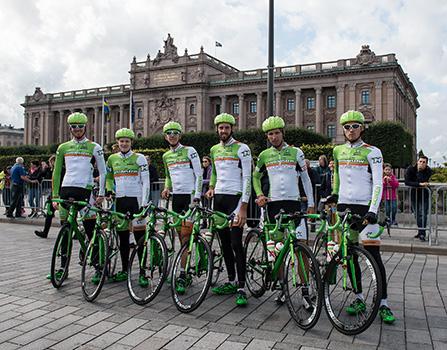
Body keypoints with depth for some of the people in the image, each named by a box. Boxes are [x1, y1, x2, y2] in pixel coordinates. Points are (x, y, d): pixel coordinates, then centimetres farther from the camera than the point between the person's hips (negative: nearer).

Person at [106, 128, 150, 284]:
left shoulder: (139, 158, -1)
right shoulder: (112, 159, 11)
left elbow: (146, 182, -5)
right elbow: (108, 177, 24)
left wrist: (144, 203, -13)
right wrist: (109, 190, 4)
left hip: (135, 199, -4)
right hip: (119, 200, 4)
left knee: (139, 235, -6)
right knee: (122, 236, 9)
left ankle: (143, 273, -1)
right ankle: (124, 270, 20)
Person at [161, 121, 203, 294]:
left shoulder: (189, 151, -4)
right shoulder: (166, 156, 14)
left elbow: (199, 174, -7)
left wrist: (197, 197, -14)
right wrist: (167, 188, 6)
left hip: (190, 196, -6)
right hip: (176, 197, 6)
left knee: (185, 236, -12)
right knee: (181, 236, 8)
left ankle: (182, 275, -11)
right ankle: (187, 271, 17)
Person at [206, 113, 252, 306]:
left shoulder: (242, 149, -7)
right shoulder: (214, 150, 12)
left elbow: (247, 178, -12)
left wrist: (243, 208, -19)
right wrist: (211, 187, 8)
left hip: (235, 198, -6)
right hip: (219, 198, 7)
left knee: (236, 243, -9)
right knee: (224, 242, 11)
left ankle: (241, 287, -3)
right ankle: (231, 281, 22)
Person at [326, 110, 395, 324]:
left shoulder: (372, 152, -4)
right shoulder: (338, 151, 10)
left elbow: (378, 184, -11)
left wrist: (372, 210, -21)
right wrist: (334, 194, 19)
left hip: (364, 208, -4)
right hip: (344, 206, 4)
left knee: (373, 254, -6)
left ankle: (383, 303, 2)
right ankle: (359, 298, 18)